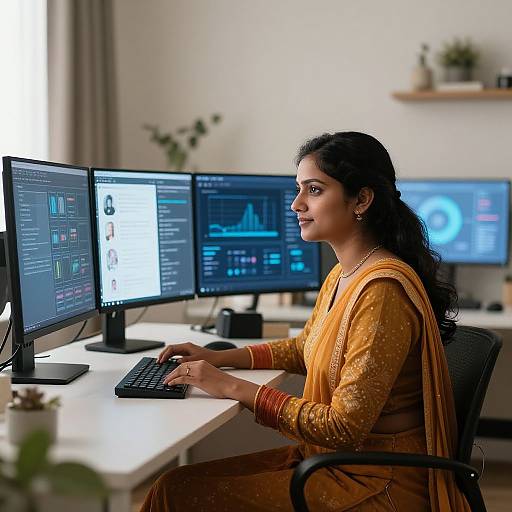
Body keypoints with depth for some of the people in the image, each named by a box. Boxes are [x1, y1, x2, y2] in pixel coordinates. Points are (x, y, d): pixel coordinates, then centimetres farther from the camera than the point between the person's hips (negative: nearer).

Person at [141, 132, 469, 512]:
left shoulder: (382, 289, -23)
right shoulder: (341, 276, 7)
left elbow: (344, 427, -24)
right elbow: (304, 349, 26)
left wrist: (234, 388, -18)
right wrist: (217, 358, 14)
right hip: (332, 458, 9)